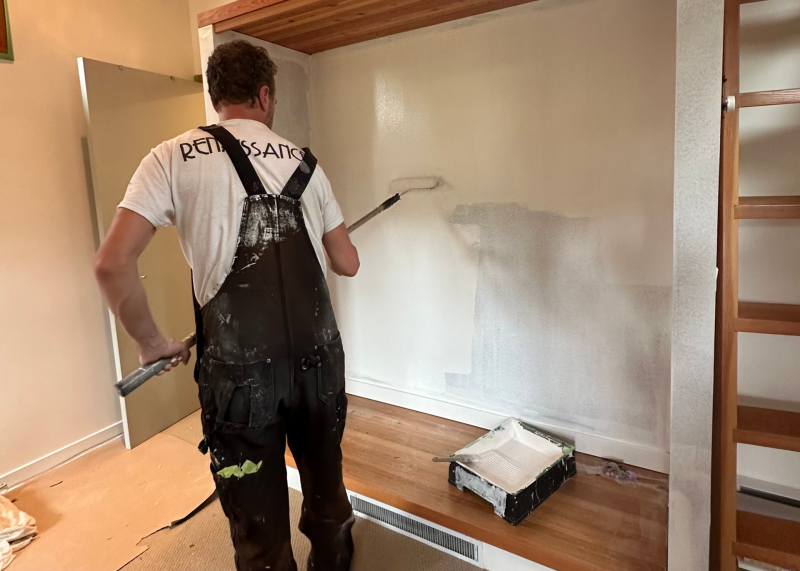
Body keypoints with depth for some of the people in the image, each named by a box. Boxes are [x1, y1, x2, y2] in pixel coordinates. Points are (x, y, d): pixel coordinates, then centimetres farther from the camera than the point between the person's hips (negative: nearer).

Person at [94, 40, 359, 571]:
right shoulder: (304, 162, 8)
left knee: (260, 527, 15)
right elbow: (348, 264, 12)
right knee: (327, 488, 26)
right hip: (320, 359, 3)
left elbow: (113, 264, -10)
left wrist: (152, 341, 4)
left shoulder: (174, 158, -1)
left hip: (240, 369, -3)